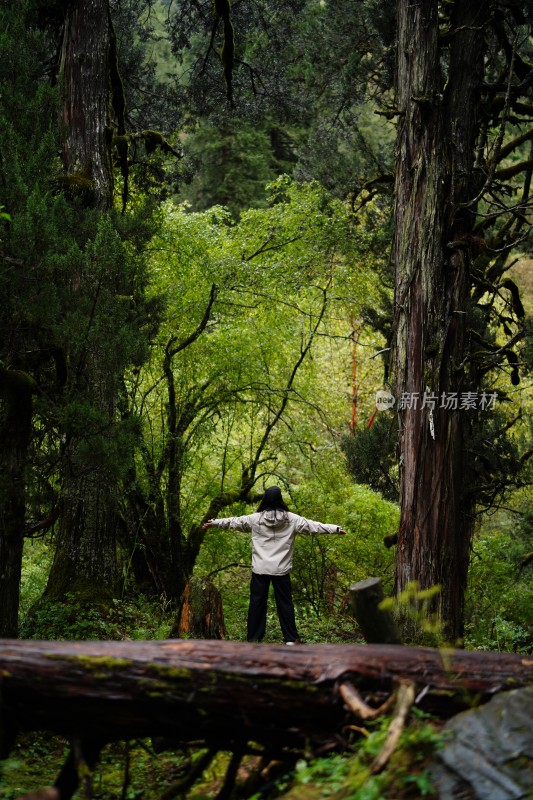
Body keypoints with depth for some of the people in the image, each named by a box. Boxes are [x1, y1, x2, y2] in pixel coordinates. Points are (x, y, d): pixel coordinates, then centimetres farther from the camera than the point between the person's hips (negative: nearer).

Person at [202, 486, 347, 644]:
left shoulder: (255, 519, -2)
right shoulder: (291, 519, -4)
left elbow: (234, 522, 11)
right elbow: (312, 525, 1)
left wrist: (215, 523, 26)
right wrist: (335, 529, 9)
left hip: (260, 569, 1)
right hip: (281, 570, 0)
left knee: (257, 602, 9)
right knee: (285, 603, 7)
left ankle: (253, 638, 14)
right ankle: (290, 638, 9)